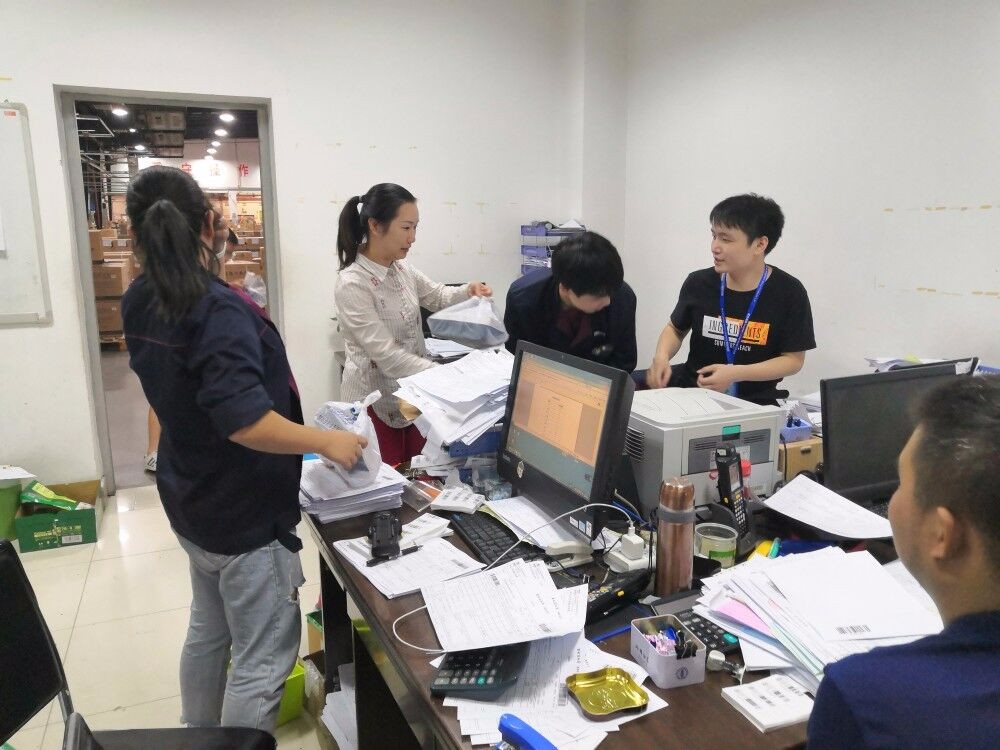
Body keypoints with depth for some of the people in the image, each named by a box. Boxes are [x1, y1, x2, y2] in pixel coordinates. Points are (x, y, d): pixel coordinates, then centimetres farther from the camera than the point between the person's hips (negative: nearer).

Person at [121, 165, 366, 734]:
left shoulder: (140, 303, 0)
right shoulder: (219, 311, -26)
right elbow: (245, 421, -36)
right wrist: (329, 442, -26)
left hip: (192, 501, 9)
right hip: (244, 514, -9)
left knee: (208, 631, 27)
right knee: (262, 662, 6)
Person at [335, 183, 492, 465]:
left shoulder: (401, 269, -1)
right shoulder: (352, 284, -23)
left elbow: (438, 298, 15)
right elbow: (386, 355, -27)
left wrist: (468, 291, -7)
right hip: (376, 403, -7)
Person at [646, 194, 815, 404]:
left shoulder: (789, 293, -7)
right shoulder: (698, 283, 1)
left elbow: (793, 359, -4)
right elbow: (675, 328, 17)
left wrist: (735, 374, -18)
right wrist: (661, 356, -6)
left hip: (753, 401, -3)